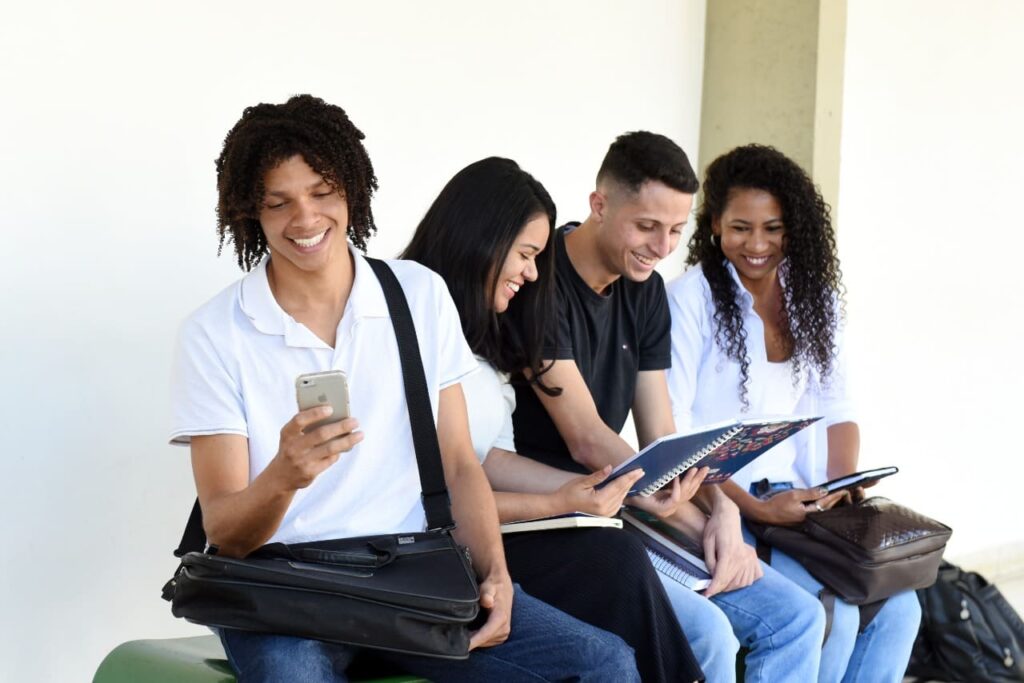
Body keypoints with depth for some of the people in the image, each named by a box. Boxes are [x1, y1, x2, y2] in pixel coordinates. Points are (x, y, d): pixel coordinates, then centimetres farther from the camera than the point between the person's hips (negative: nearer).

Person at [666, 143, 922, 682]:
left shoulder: (814, 298, 9)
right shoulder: (692, 299, -9)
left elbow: (836, 410, 12)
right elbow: (670, 433, -13)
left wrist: (842, 487, -7)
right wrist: (753, 508, -21)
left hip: (798, 502, 6)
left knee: (899, 605, -14)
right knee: (835, 613, -23)